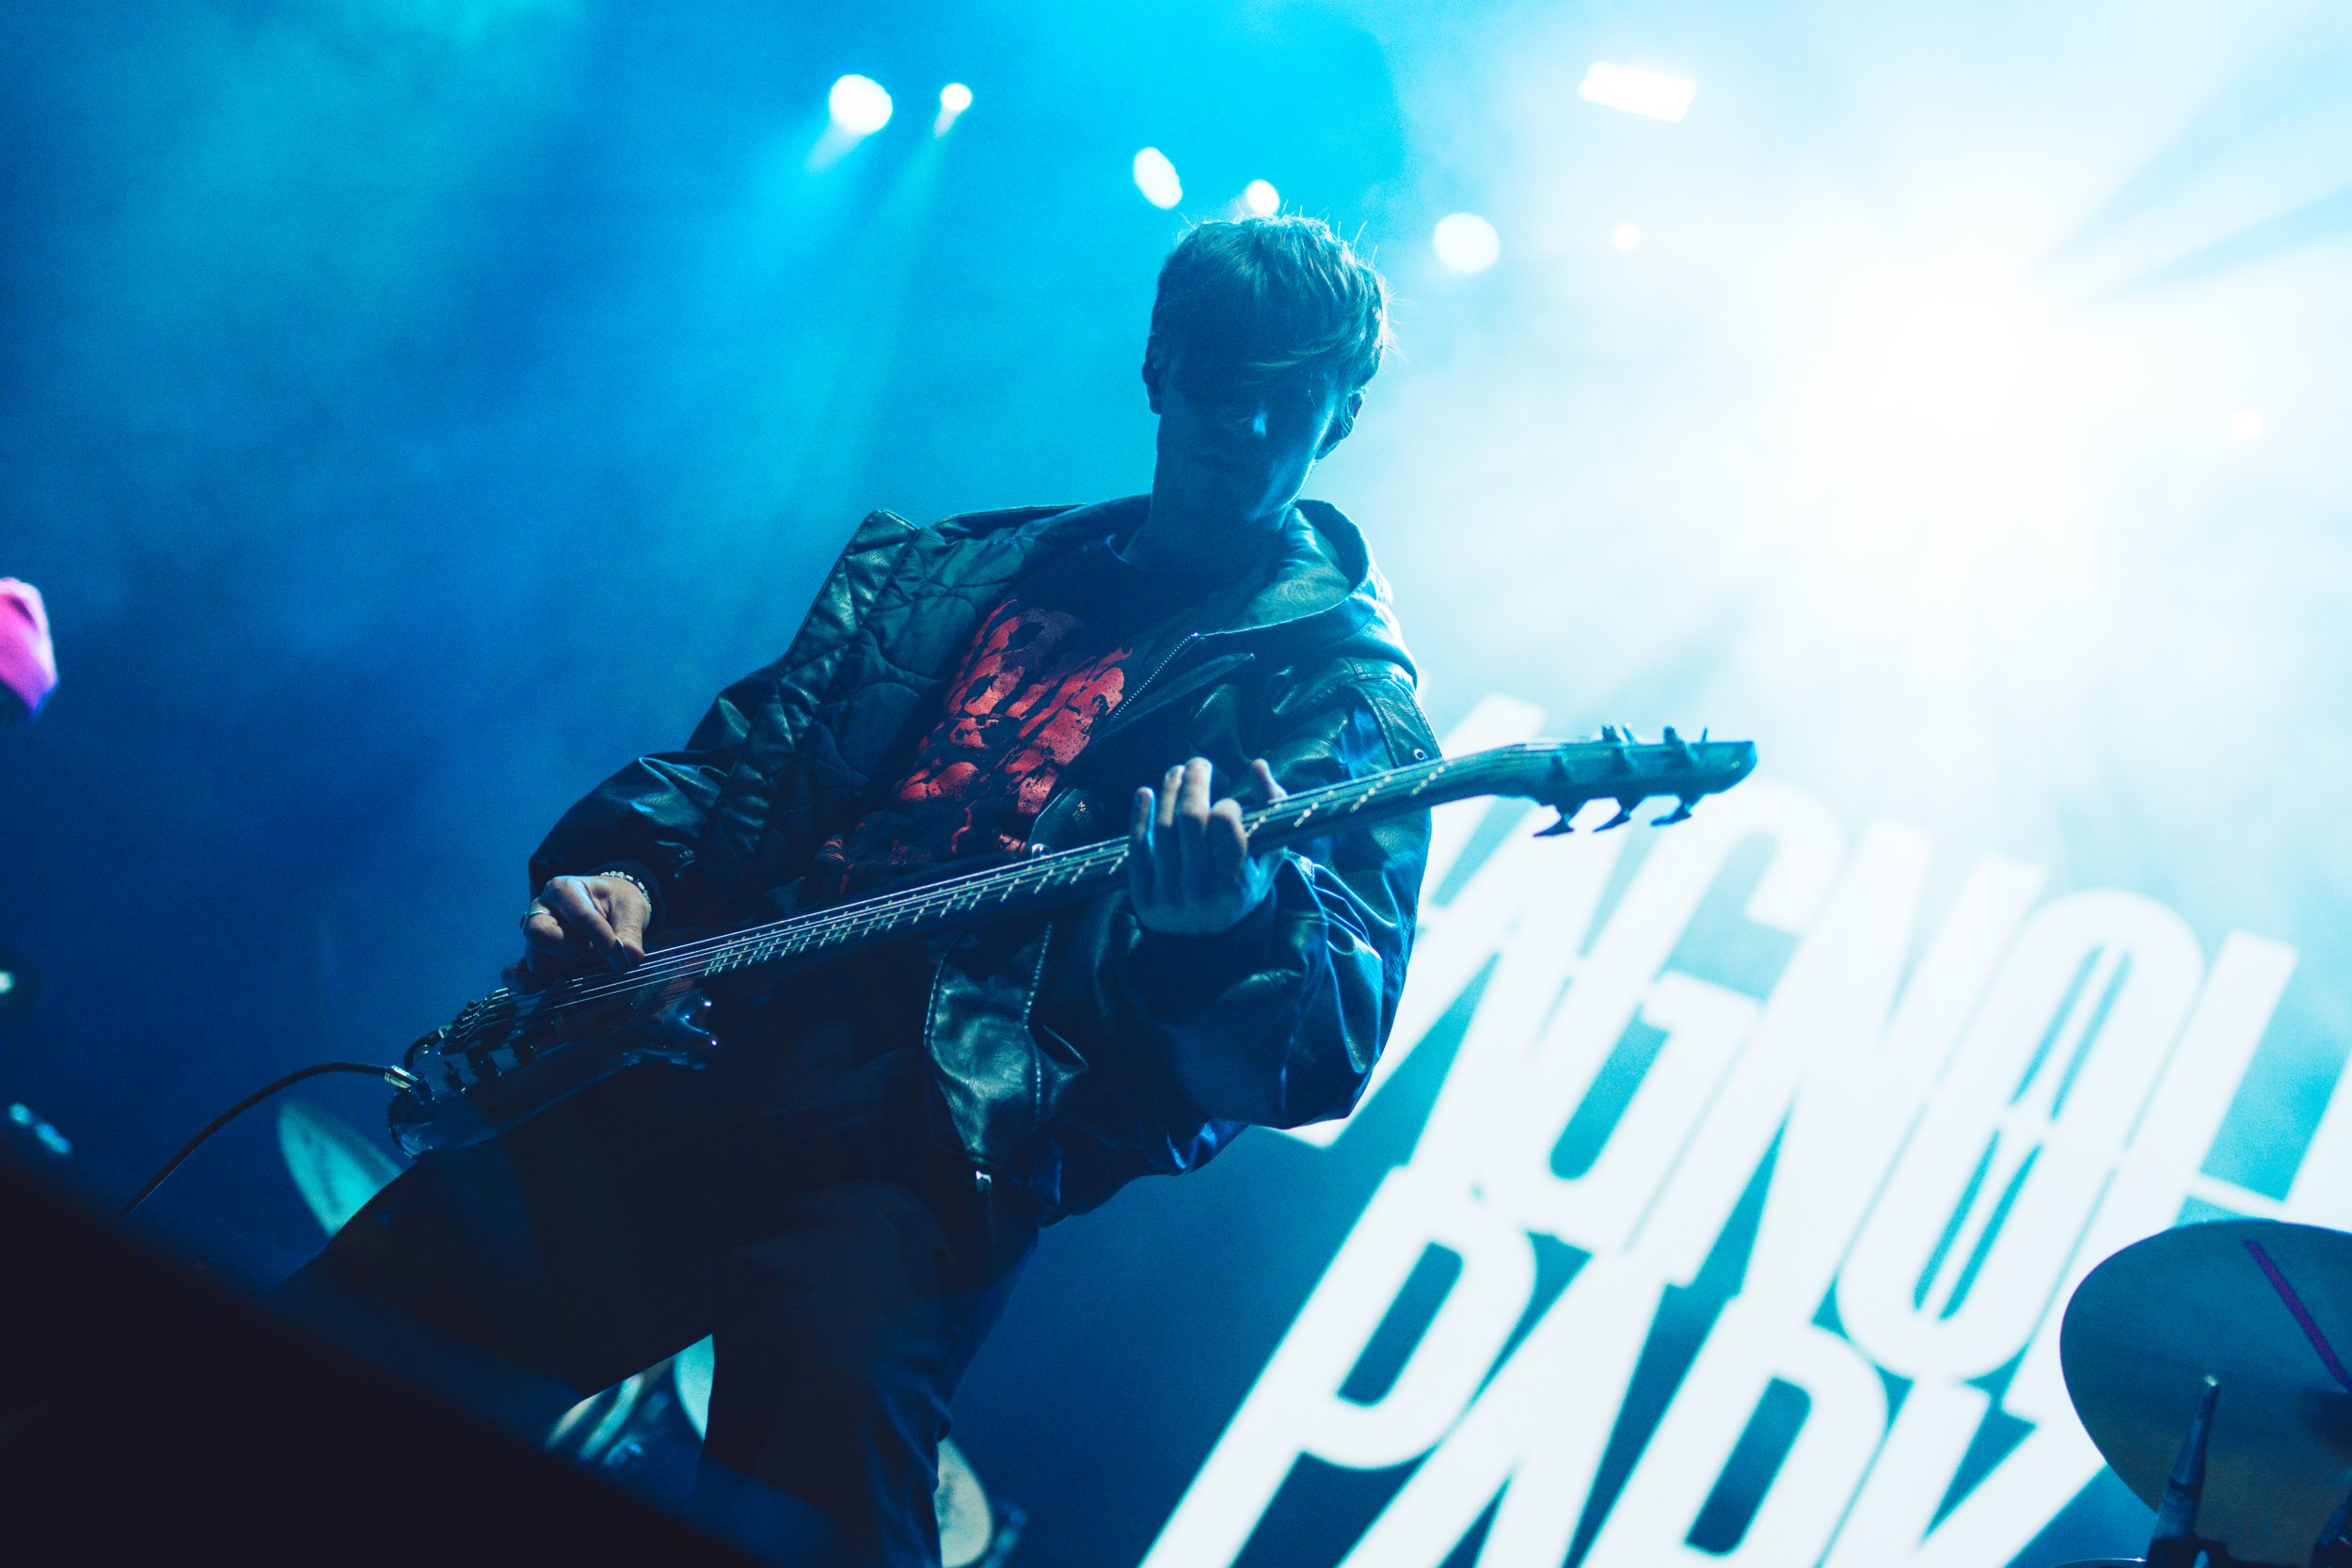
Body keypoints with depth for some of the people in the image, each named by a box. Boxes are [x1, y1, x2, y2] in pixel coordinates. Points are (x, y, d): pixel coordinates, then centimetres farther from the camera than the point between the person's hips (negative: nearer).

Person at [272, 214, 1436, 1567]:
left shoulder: (1342, 697, 5)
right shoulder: (951, 568, 21)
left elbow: (1332, 1048, -9)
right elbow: (740, 763, 23)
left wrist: (1230, 931, -31)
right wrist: (616, 871, 1)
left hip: (939, 1131, -4)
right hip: (709, 1031, 4)